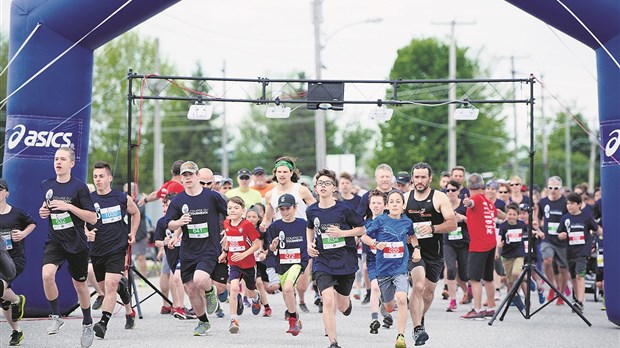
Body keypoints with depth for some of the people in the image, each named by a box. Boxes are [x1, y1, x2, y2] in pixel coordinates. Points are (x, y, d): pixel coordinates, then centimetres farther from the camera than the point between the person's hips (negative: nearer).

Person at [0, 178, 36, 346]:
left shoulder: (17, 213, -2)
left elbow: (32, 223, 16)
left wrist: (23, 233, -2)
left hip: (16, 259, -4)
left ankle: (17, 300, 2)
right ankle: (16, 331, 31)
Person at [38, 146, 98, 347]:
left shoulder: (79, 187, -11)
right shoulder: (47, 185, 2)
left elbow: (93, 218, -12)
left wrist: (69, 207, -21)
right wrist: (43, 211, 0)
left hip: (76, 243, -2)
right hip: (54, 240, 2)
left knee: (80, 285, 11)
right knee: (47, 274, -25)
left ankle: (87, 326, 31)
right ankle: (56, 317, -6)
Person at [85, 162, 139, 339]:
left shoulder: (122, 198, -1)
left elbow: (136, 213, 19)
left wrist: (132, 233, 11)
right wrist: (87, 233, -16)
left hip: (117, 249, -3)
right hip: (97, 250, 3)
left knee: (111, 284, -19)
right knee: (105, 288, 12)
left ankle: (103, 322, -25)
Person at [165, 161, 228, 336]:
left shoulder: (211, 196, -6)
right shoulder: (178, 200, 2)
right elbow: (169, 224, 5)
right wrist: (178, 223, -16)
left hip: (209, 249, -4)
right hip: (187, 251, 4)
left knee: (200, 280, -28)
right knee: (191, 289, 6)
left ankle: (210, 291, 8)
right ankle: (203, 322, 27)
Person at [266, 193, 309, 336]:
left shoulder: (303, 224, -1)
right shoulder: (275, 226, 1)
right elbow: (272, 248, 3)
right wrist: (273, 245, -19)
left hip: (298, 261, -4)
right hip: (282, 264, 4)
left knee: (288, 288, -26)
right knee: (286, 293, 15)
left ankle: (293, 319, -10)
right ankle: (296, 321, 39)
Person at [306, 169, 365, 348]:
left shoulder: (344, 209, -10)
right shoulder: (311, 211, -1)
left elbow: (361, 229, 0)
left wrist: (342, 233, -15)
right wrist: (310, 244, 5)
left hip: (346, 261, -1)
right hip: (323, 262, 1)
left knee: (342, 306, 13)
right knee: (328, 301, -19)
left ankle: (347, 303, 52)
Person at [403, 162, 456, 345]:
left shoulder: (439, 198, -3)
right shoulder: (405, 198, 4)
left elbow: (453, 224, -8)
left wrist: (432, 229, -22)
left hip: (434, 252, 1)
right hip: (413, 249, -1)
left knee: (429, 291, 13)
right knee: (418, 286, -22)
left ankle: (420, 319, 41)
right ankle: (418, 328, -21)